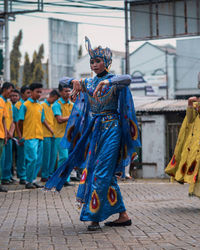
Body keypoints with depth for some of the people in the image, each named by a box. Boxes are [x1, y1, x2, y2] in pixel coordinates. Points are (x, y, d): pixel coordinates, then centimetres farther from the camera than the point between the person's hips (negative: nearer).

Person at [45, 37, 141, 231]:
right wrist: (75, 81, -13)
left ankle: (94, 217, -9)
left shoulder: (114, 81, -4)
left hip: (110, 130, -6)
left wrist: (105, 82, -40)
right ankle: (123, 216, 12)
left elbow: (128, 79, -26)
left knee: (102, 172, -11)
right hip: (93, 131, 6)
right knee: (102, 172, 6)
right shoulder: (88, 83, 12)